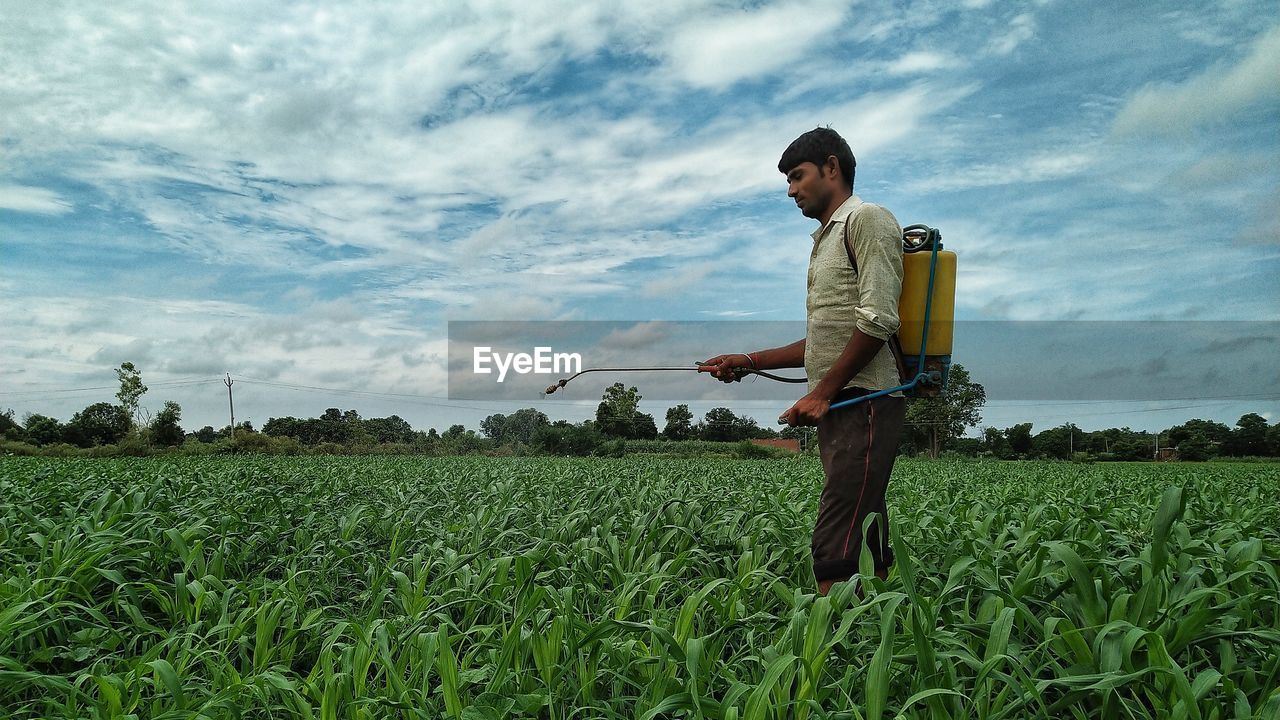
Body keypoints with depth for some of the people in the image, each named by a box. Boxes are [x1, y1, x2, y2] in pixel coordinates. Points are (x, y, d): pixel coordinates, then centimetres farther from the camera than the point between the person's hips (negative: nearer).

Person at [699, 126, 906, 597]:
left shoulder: (866, 219, -3)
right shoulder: (825, 239, 27)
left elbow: (878, 321, -15)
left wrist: (822, 394, -15)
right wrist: (750, 362, 20)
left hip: (863, 400, -10)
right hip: (839, 407, 10)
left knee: (835, 553, -15)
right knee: (867, 552, 8)